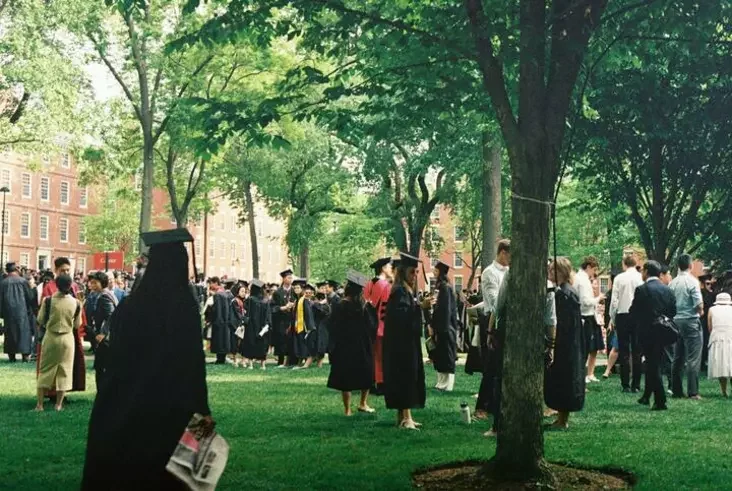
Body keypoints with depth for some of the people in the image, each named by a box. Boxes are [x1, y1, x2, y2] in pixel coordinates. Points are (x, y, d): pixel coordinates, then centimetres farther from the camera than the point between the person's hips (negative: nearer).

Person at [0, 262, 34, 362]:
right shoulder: (23, 281, -7)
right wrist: (30, 310, 13)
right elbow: (29, 297, -2)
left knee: (10, 333, 10)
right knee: (24, 331, 5)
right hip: (21, 310, -2)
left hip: (8, 311, 2)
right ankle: (25, 355, 1)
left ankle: (11, 356, 9)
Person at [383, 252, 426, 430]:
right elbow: (400, 315, -27)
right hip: (400, 343, -10)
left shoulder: (409, 291, 15)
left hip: (408, 342, 10)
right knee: (405, 375, -12)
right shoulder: (399, 292, -14)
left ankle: (403, 415, 13)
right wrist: (419, 306, -36)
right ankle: (406, 416, -14)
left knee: (409, 376, 9)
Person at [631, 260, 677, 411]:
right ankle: (646, 396, 28)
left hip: (647, 332, -5)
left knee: (652, 366, 0)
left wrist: (638, 323, 11)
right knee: (653, 364, 18)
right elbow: (673, 312, 6)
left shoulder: (641, 290, -12)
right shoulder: (668, 290, 4)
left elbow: (633, 313, -9)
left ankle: (660, 401, -3)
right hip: (663, 332, 5)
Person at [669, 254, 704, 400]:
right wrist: (700, 312, 4)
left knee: (678, 358, 13)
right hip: (691, 321, -6)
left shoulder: (672, 283, 5)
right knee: (693, 358, -5)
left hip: (676, 321, 6)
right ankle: (693, 392, -8)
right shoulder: (692, 281, -12)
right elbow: (699, 304, -15)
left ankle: (677, 390, 16)